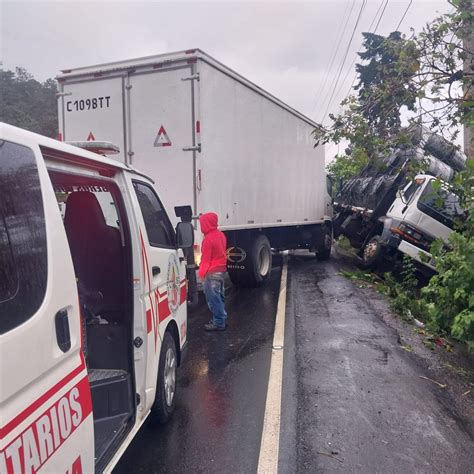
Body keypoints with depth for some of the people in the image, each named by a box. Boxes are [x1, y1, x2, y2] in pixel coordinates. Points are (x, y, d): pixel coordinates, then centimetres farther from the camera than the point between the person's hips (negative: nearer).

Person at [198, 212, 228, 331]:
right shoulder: (221, 235, 7)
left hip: (212, 272, -9)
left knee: (213, 298, -2)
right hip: (221, 269, 9)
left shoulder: (208, 238, -20)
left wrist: (202, 272, -9)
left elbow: (205, 258, -17)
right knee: (219, 296, 17)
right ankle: (222, 319, 26)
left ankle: (219, 323, 3)